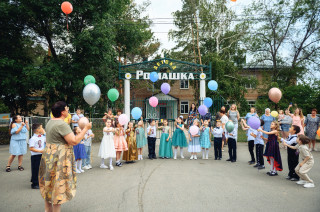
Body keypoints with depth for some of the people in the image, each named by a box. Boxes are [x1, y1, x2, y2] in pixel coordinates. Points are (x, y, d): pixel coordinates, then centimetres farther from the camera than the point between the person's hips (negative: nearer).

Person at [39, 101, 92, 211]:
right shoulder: (62, 124, -22)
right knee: (58, 186, 2)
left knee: (49, 185, 19)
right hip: (59, 158, -10)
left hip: (49, 155, 10)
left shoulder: (50, 122, 9)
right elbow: (74, 141, -24)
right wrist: (86, 128, -17)